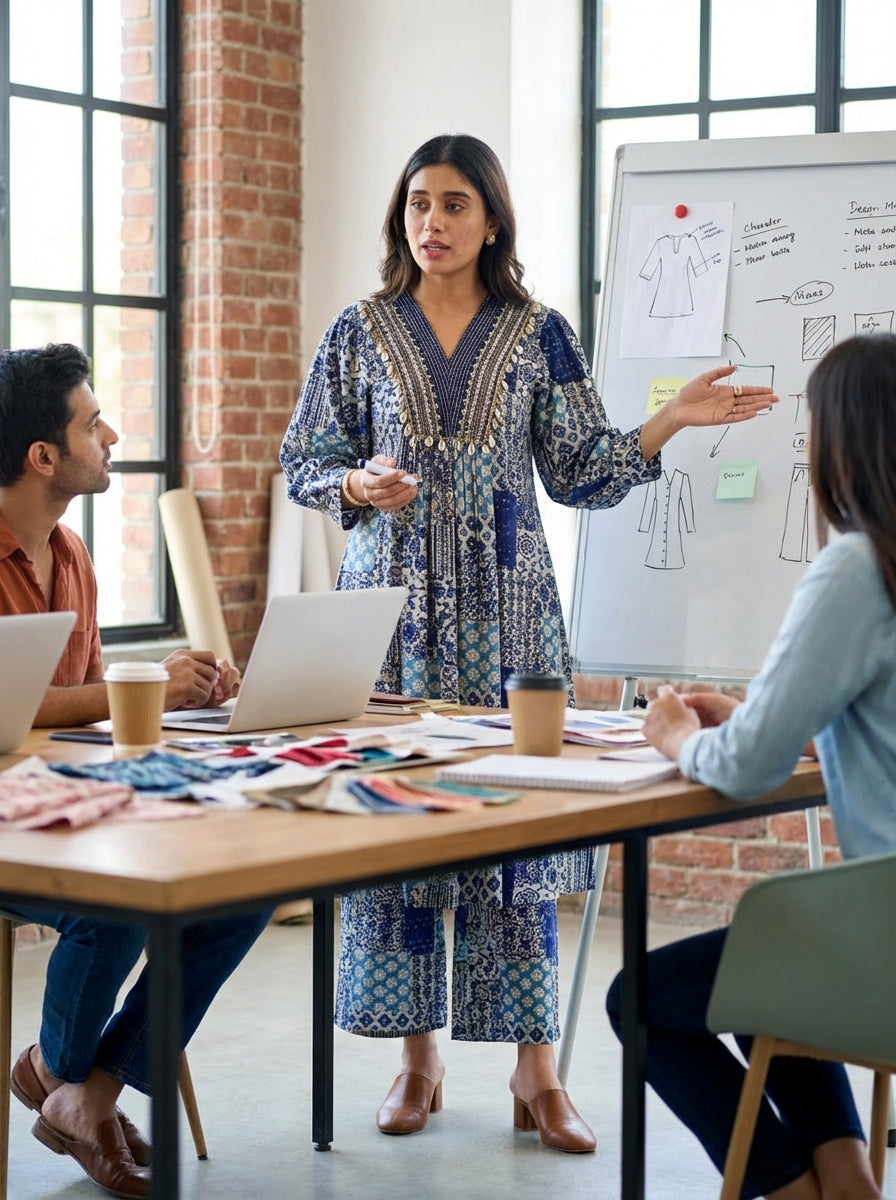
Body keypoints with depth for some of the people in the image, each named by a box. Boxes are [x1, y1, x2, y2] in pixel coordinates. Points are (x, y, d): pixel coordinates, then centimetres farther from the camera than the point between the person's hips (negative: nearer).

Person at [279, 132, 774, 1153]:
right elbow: (304, 467, 8)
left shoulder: (538, 335, 6)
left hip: (505, 611, 0)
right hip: (394, 604, 1)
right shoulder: (359, 333, 6)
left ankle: (536, 1075, 4)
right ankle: (418, 1060, 13)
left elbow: (581, 474, 6)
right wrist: (359, 484, -12)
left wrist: (673, 419, -5)